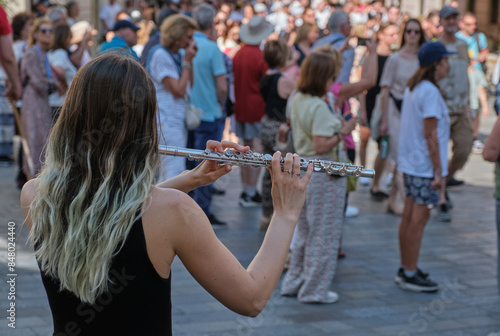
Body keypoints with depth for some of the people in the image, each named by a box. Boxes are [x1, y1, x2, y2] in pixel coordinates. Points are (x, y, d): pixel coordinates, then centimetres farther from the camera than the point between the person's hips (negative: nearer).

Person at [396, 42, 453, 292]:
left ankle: (406, 270, 23)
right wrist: (439, 172, -17)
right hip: (425, 166, -9)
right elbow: (430, 135, -20)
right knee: (419, 218, -2)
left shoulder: (412, 88, 10)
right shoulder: (430, 92, -19)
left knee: (410, 216, 14)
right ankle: (410, 275, 4)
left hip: (410, 162, 9)